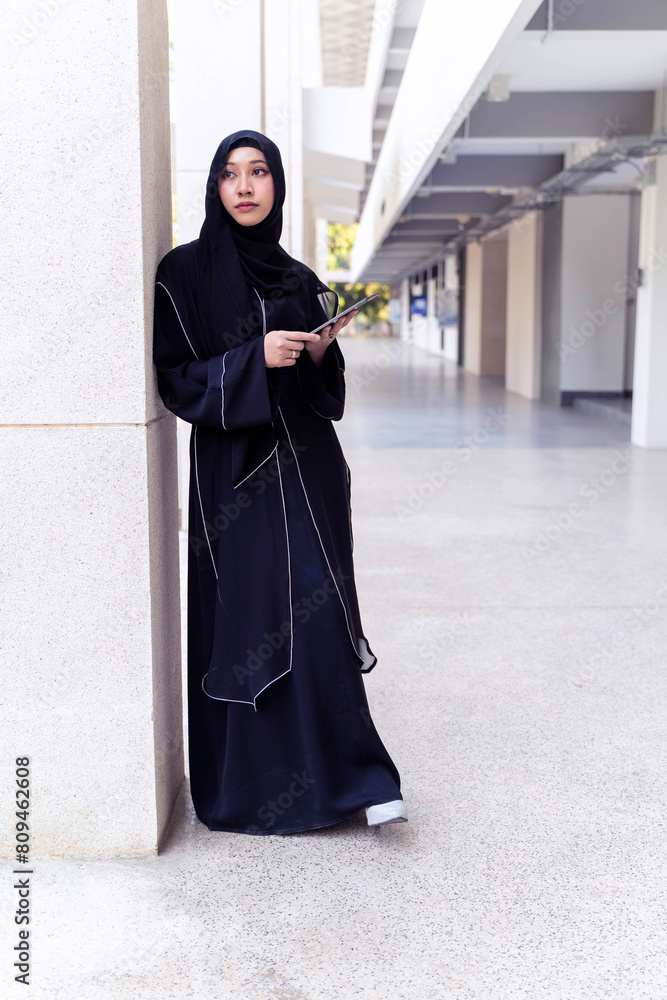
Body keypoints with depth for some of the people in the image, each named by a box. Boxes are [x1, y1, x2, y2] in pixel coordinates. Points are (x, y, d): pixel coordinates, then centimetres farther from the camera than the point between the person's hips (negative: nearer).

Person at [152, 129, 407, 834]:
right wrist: (254, 358, -18)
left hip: (306, 466, 3)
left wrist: (320, 356, -5)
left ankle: (355, 778, 10)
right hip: (233, 470, -3)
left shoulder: (299, 280, 13)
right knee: (244, 622, 0)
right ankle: (246, 788, 15)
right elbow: (174, 378, -6)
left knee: (317, 614, 1)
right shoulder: (185, 271, 0)